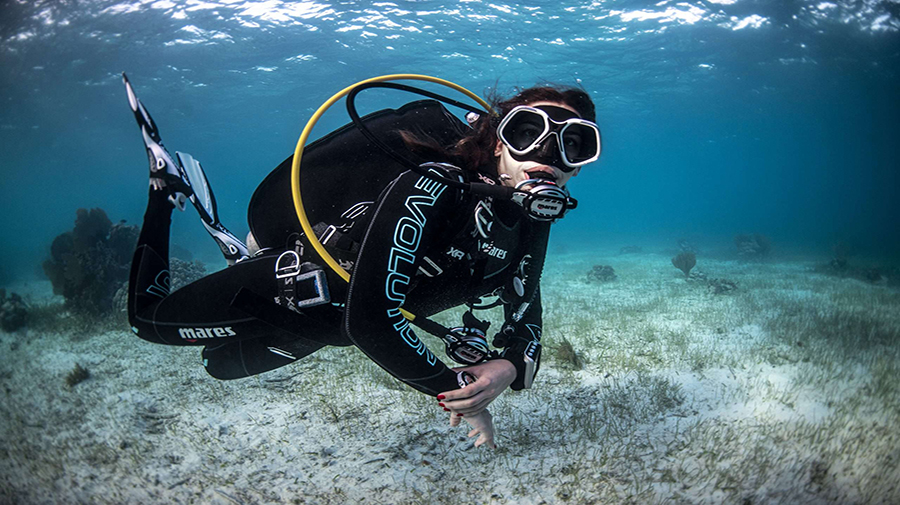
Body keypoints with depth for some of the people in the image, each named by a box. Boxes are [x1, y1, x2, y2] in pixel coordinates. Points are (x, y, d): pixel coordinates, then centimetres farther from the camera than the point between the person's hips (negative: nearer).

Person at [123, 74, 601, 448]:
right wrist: (454, 390, -30)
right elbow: (369, 321, -41)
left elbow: (525, 316, -3)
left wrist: (510, 366, -26)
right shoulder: (431, 190, -37)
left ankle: (236, 249, 42)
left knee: (222, 366, 30)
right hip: (277, 293, -6)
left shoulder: (531, 227, -13)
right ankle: (167, 184, 27)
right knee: (146, 318, 17)